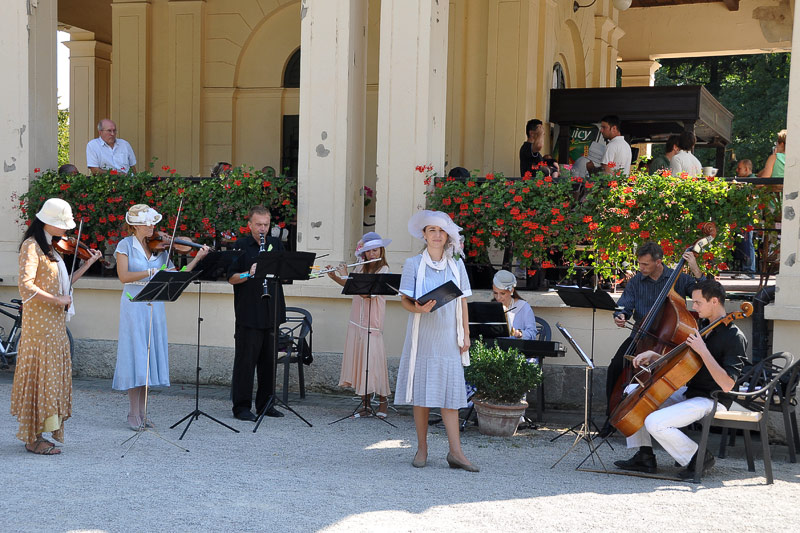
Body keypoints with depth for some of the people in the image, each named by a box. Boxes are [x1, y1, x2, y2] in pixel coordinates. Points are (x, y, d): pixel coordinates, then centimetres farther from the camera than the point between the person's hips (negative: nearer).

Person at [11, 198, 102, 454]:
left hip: (55, 321, 9)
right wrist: (57, 300, -20)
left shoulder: (50, 247, 16)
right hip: (39, 321, -9)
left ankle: (37, 434, 18)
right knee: (40, 373, -5)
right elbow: (26, 285, -23)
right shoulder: (32, 246, -12)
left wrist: (87, 265, 11)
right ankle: (33, 439, 2)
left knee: (53, 374, 11)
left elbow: (62, 285, 14)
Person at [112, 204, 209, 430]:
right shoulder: (126, 245, -2)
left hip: (155, 305, 4)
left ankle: (143, 411, 12)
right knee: (135, 356, -4)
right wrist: (151, 272, -22)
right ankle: (134, 413, 2)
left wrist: (197, 258, -3)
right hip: (134, 304, -4)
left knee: (150, 355, 5)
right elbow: (124, 276, -13)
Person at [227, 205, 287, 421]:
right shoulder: (241, 246, -1)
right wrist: (249, 273, -22)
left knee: (269, 359, 10)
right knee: (246, 359, -2)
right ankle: (241, 406, 4)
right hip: (248, 313, -4)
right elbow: (231, 278, -4)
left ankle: (265, 403, 20)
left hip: (272, 312, 5)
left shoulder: (276, 245, 12)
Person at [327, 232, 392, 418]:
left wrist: (346, 278, -18)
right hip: (357, 321, 6)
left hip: (373, 323, -6)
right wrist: (335, 277, 6)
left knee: (373, 359, -6)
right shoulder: (361, 268, 9)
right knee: (358, 359, 5)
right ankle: (365, 404, 12)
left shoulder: (383, 270, -9)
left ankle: (383, 401, 10)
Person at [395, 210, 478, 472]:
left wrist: (465, 334, 7)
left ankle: (455, 452, -2)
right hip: (422, 336, -1)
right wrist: (417, 308, -22)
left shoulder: (456, 265, 9)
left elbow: (462, 301, 11)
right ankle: (422, 448, 12)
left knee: (450, 393, -2)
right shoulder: (413, 264, 3)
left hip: (448, 337, 1)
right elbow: (404, 299, -1)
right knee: (421, 393, 1)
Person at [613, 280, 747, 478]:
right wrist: (653, 356, 3)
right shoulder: (703, 327, 12)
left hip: (711, 401, -10)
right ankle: (645, 457, 2)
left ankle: (698, 457, -5)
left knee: (655, 423, -27)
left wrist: (703, 351, -28)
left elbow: (727, 384, -27)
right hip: (689, 393, 10)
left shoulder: (734, 337, -16)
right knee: (632, 391, 7)